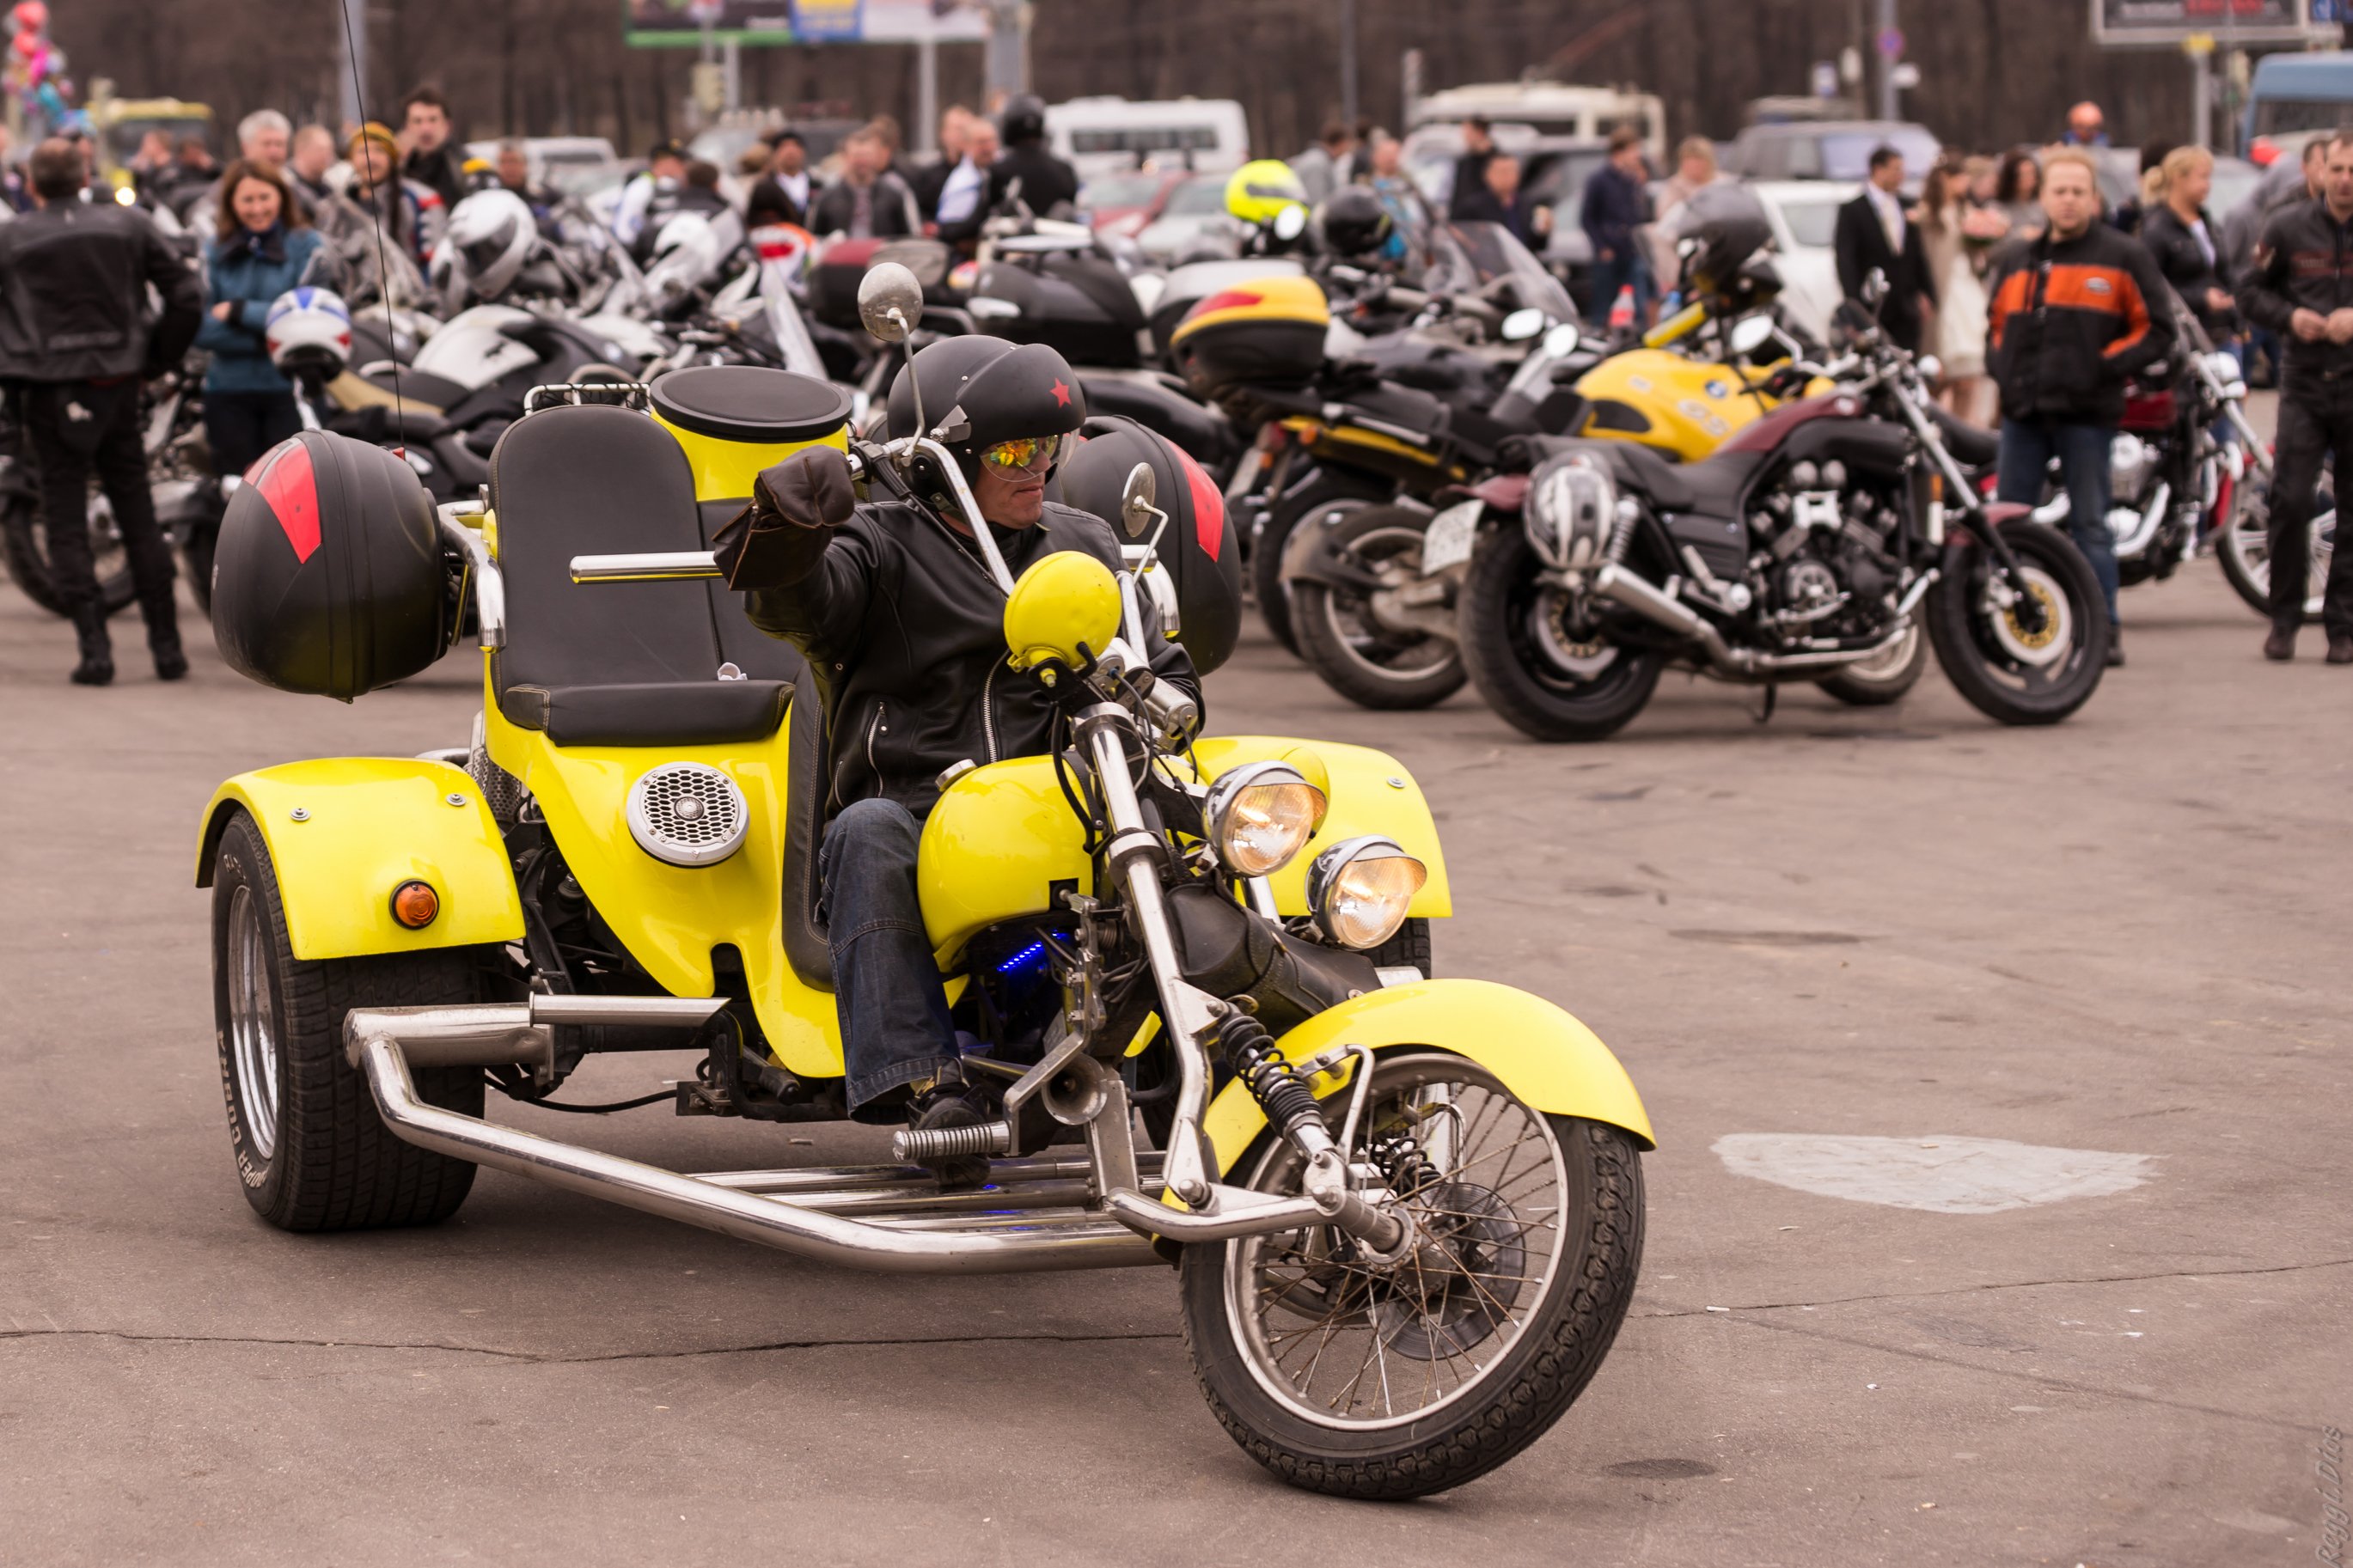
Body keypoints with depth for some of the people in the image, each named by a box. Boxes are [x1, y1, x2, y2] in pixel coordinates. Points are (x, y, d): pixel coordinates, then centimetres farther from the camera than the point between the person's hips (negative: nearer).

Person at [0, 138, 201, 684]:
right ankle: (166, 645, 10)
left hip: (47, 393, -2)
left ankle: (95, 649, -6)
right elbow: (186, 298, 2)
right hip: (117, 387, 2)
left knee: (67, 524, 3)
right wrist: (157, 358, 12)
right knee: (139, 517, 10)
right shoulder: (128, 225, 3)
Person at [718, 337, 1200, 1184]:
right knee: (868, 835, -37)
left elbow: (1160, 665, 26)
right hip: (917, 813, -2)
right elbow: (799, 605, -12)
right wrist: (788, 535, -35)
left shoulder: (1085, 545, 24)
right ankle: (924, 1081, -44)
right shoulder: (883, 546, 9)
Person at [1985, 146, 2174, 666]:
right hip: (2023, 412, 5)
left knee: (2089, 526, -2)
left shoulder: (2122, 257, 2)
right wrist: (2003, 368, 8)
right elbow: (1997, 326, 27)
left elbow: (2156, 330, 0)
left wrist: (2106, 367, -11)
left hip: (2086, 413, -5)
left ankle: (2104, 632, 2)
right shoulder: (2017, 261, 17)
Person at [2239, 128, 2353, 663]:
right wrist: (2289, 316, -8)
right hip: (2304, 385, 1)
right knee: (2289, 501, -8)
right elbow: (2251, 290, 11)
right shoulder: (2289, 228, 4)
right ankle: (2284, 619, 6)